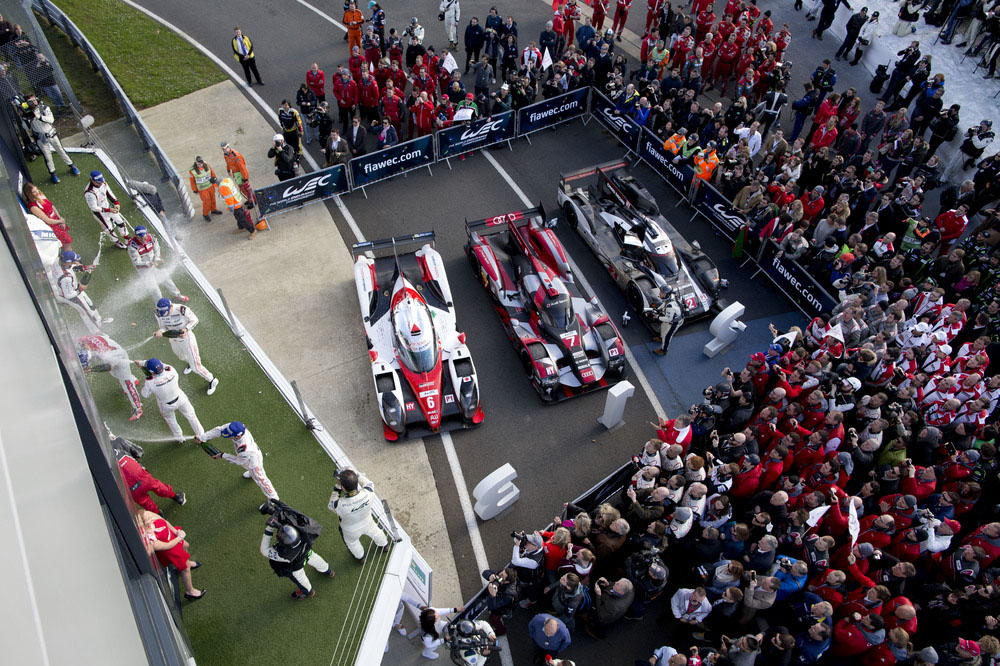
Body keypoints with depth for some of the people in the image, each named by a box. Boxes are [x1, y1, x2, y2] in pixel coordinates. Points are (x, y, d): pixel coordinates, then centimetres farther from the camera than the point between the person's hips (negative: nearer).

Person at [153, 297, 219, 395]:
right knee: (181, 356, 35)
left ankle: (212, 380, 23)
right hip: (173, 340, 6)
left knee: (195, 367, -1)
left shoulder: (182, 310, -33)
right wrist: (159, 333, -33)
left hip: (187, 338, -6)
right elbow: (162, 328, -8)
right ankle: (190, 362, 71)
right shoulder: (159, 313, -18)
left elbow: (194, 320, -16)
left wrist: (186, 329, -34)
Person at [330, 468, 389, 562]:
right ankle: (384, 544, 67)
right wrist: (356, 474, -14)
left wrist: (336, 490, -20)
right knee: (374, 532, 36)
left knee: (352, 542, 34)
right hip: (367, 523, 2)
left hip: (351, 530, -2)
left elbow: (331, 505, -19)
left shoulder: (339, 505, -45)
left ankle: (360, 557, 63)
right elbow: (368, 483, -14)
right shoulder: (368, 494, -40)